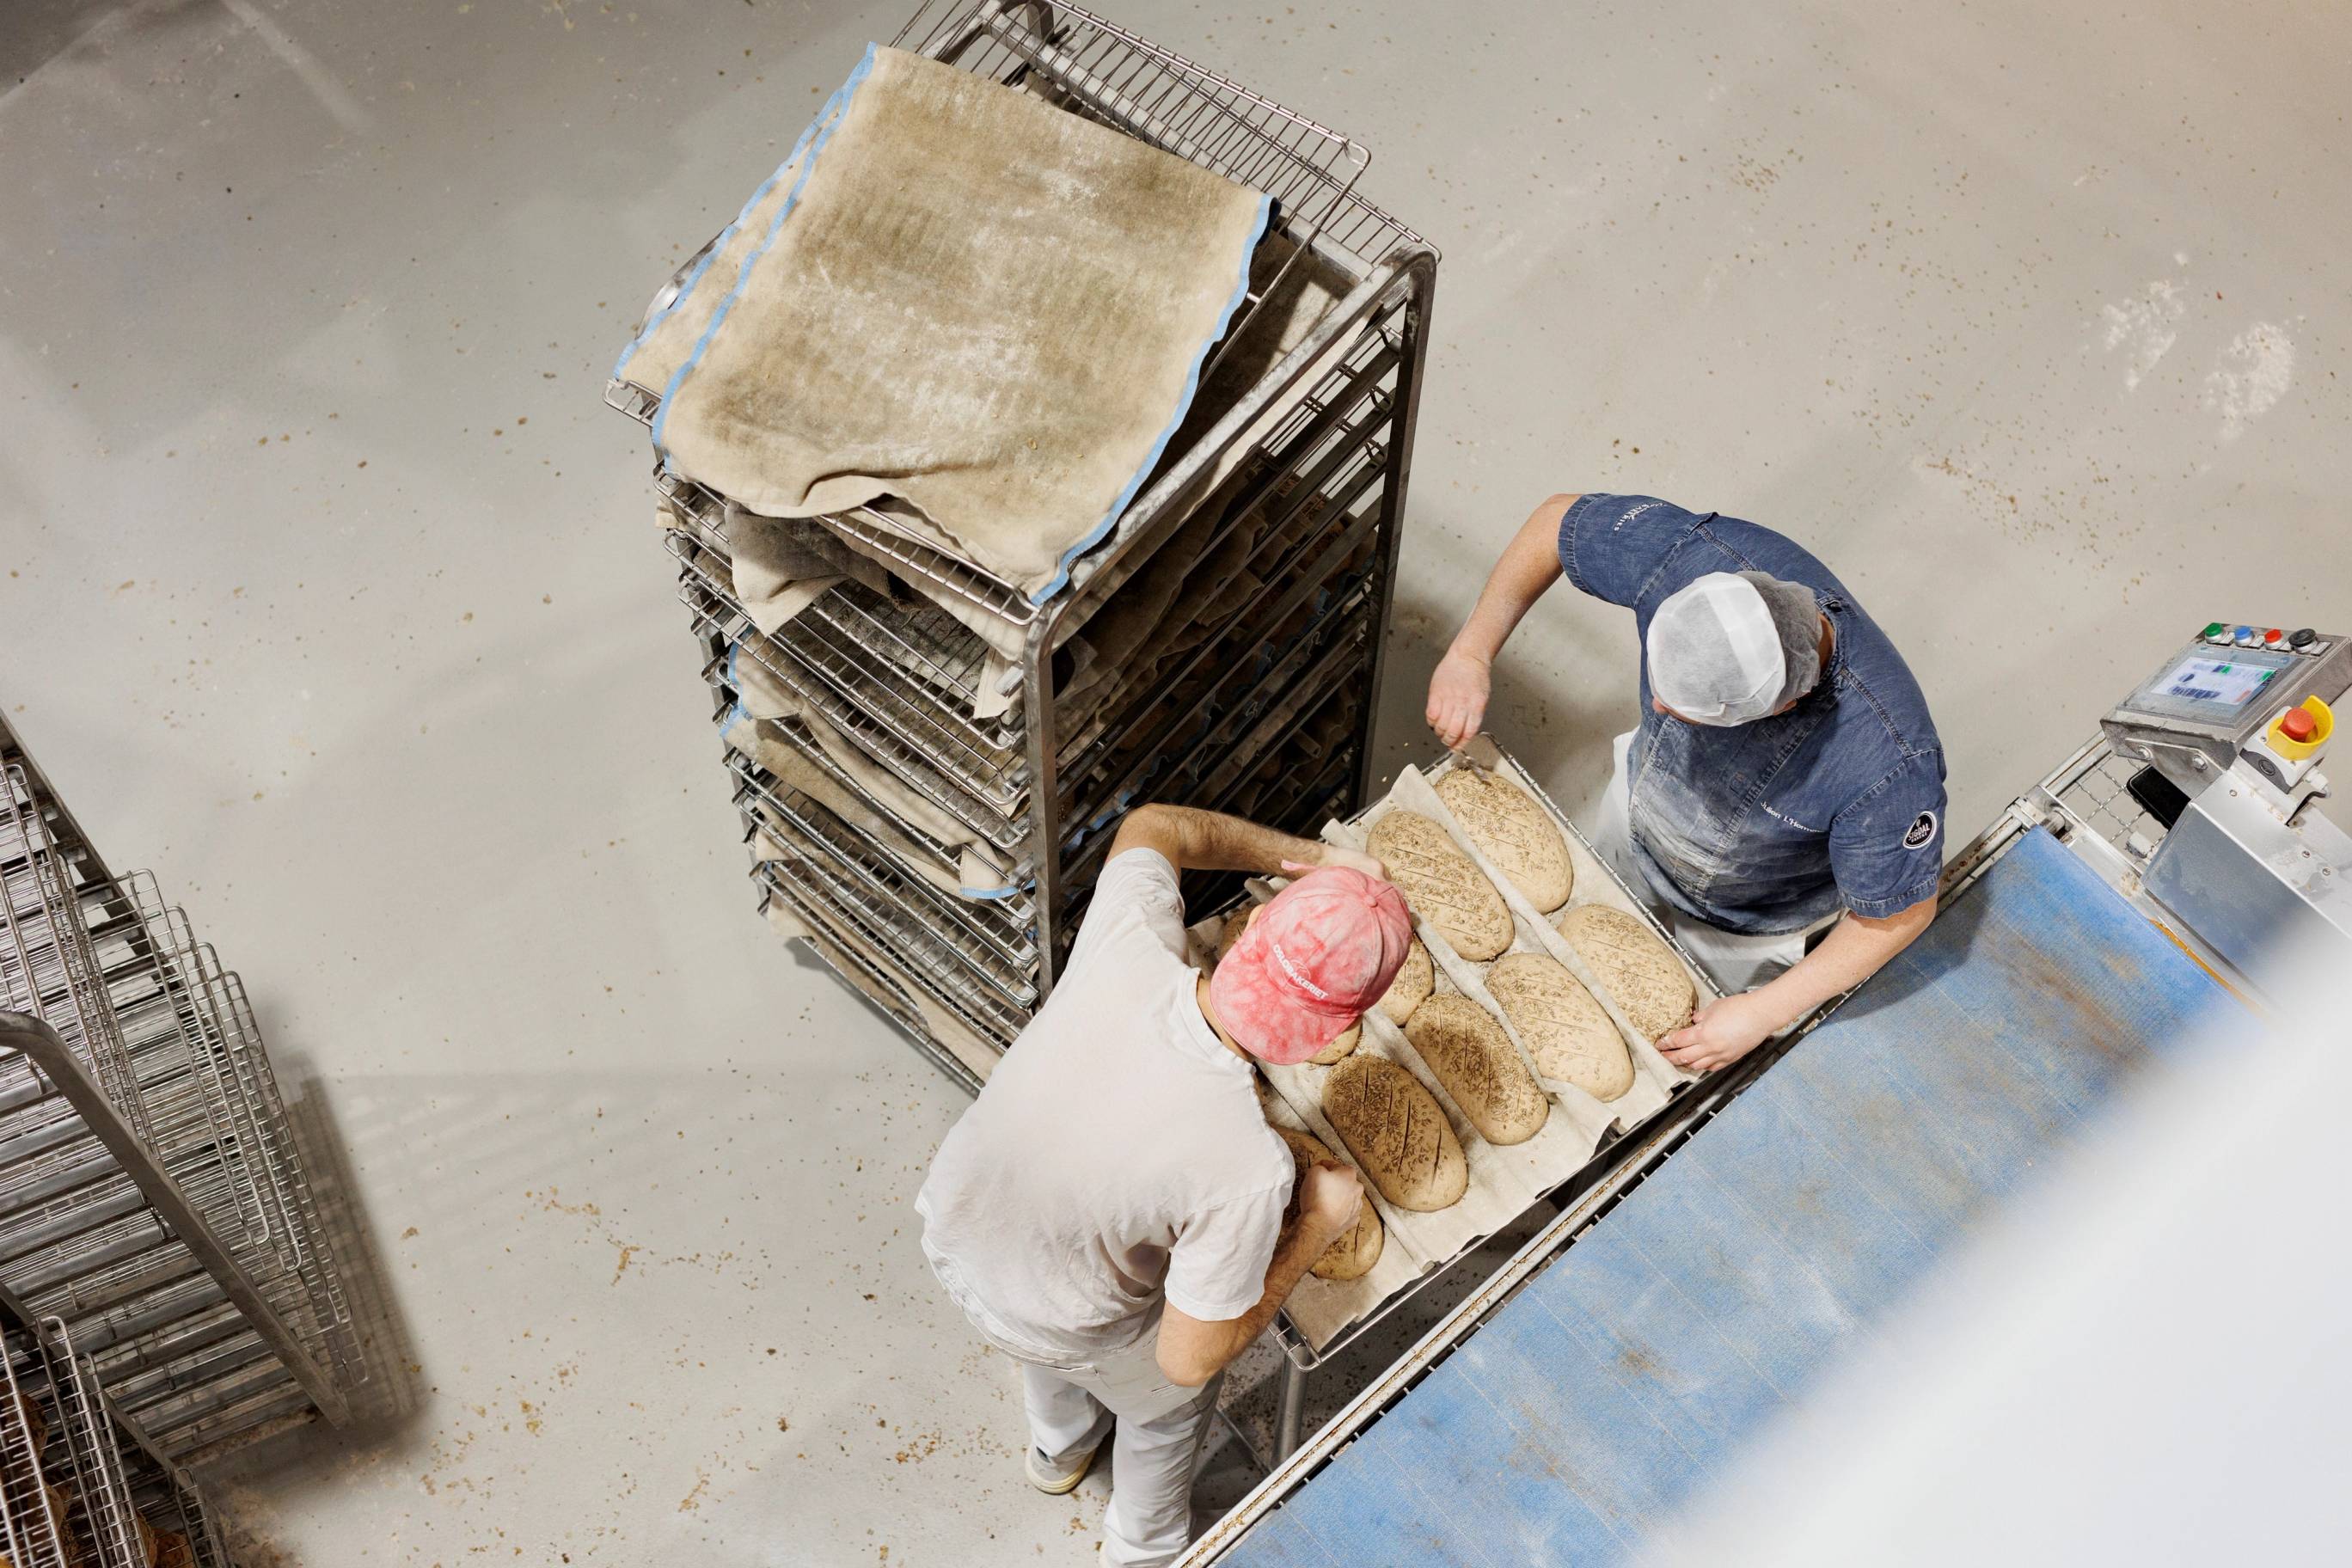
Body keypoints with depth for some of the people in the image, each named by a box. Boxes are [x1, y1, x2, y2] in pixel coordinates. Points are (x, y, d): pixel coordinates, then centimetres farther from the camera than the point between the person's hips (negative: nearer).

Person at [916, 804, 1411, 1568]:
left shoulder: (1127, 949, -32)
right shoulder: (1247, 1168, -41)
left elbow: (1149, 827, -7)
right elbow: (1189, 1358, -26)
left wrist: (1311, 857, -13)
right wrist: (1315, 1231, -16)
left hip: (952, 1228, 5)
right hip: (1060, 1325, -4)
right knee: (1172, 1399, 31)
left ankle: (1061, 1450, 72)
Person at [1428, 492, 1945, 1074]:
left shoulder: (1889, 764, -47)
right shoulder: (1689, 552, -39)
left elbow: (1899, 915, -27)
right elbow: (1559, 520, -18)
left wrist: (1763, 1014, -26)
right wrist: (1470, 653, -22)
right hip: (1634, 815, 4)